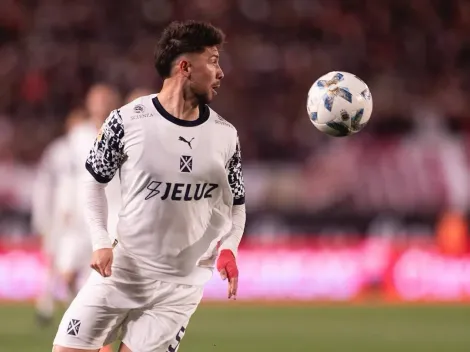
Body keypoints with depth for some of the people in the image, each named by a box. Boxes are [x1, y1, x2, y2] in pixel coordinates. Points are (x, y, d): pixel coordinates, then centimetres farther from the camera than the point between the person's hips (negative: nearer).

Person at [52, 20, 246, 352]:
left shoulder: (225, 136, -1)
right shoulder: (127, 121, -9)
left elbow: (236, 205, 10)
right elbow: (95, 183, 4)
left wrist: (228, 249, -9)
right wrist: (101, 243, -9)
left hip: (181, 284, 1)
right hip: (121, 271, -1)